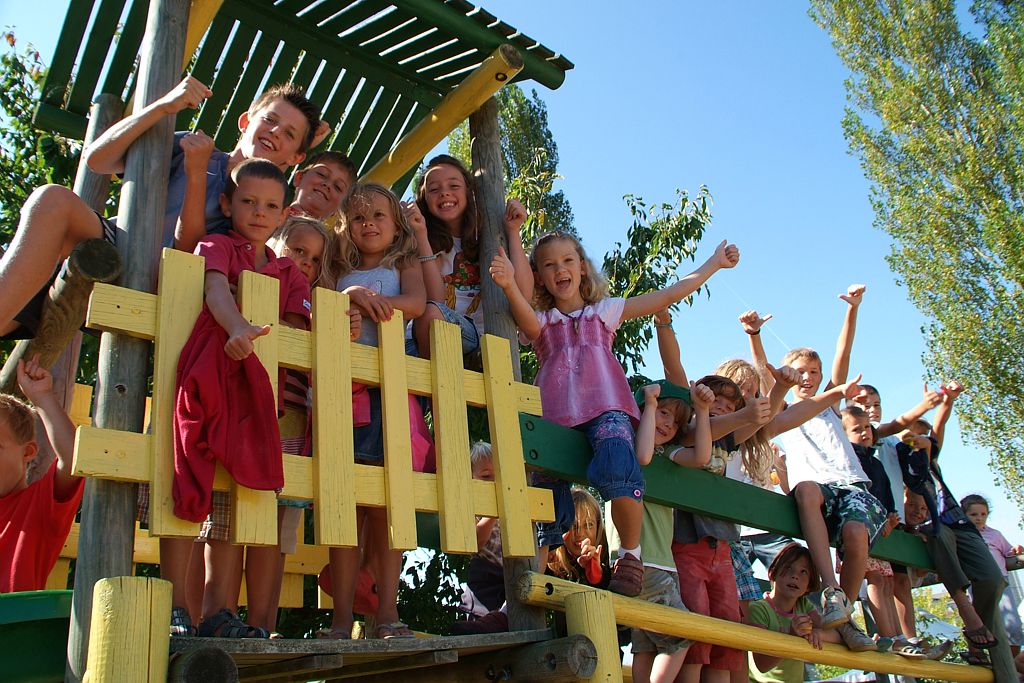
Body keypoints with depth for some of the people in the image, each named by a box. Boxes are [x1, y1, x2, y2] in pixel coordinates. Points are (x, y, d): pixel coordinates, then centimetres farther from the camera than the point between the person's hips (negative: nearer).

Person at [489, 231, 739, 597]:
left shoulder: (604, 310, 22)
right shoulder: (540, 321, 21)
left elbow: (668, 295, 21)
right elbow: (524, 319, -6)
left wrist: (714, 263, 23)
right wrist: (510, 286, -26)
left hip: (605, 409, -2)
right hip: (555, 416, 2)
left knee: (617, 463, -33)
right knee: (549, 509, -7)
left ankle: (631, 554, -16)